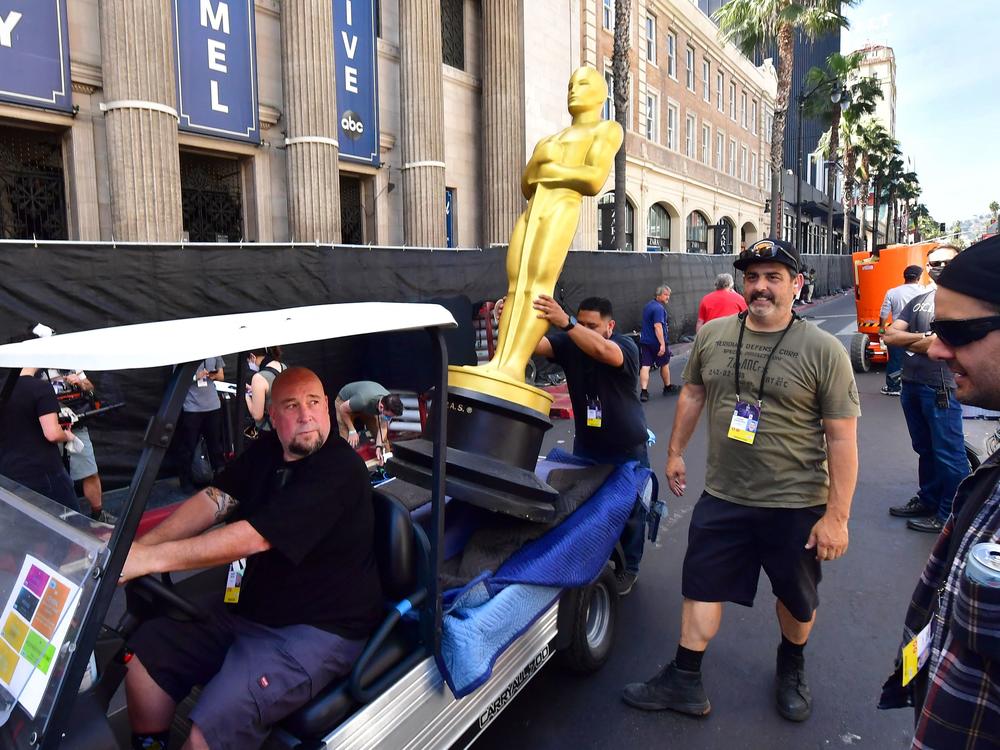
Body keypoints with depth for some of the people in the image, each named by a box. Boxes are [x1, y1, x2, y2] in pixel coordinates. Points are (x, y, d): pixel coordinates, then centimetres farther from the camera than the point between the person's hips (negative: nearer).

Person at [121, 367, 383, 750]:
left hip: (318, 629, -8)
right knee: (145, 650, 5)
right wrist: (139, 544, -18)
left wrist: (149, 558, -27)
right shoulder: (267, 450, 4)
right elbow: (213, 500, -4)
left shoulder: (339, 469, -23)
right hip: (251, 605, 8)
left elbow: (254, 538, -28)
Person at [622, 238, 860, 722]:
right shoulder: (711, 335, -1)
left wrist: (837, 515, -14)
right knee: (701, 586, 9)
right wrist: (675, 452, 15)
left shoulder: (823, 350, -13)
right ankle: (684, 681, 25)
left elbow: (842, 438, -13)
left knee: (796, 597, 19)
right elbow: (692, 394, 13)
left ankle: (791, 668, 47)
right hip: (721, 497, 3)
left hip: (796, 505, -2)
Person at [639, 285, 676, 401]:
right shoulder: (659, 308, -17)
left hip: (644, 341, 7)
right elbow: (658, 326, -25)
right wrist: (662, 344, -28)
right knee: (665, 364, 14)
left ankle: (643, 391, -12)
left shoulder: (648, 305, 13)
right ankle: (667, 387, 30)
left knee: (645, 366, -2)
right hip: (657, 342, -7)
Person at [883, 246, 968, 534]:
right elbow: (889, 336, 5)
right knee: (924, 449, 18)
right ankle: (927, 500, 31)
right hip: (912, 384, 7)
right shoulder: (919, 300, 15)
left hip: (941, 387, -7)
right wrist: (924, 337, -10)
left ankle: (950, 515, 9)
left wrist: (909, 342, -4)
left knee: (948, 453, -1)